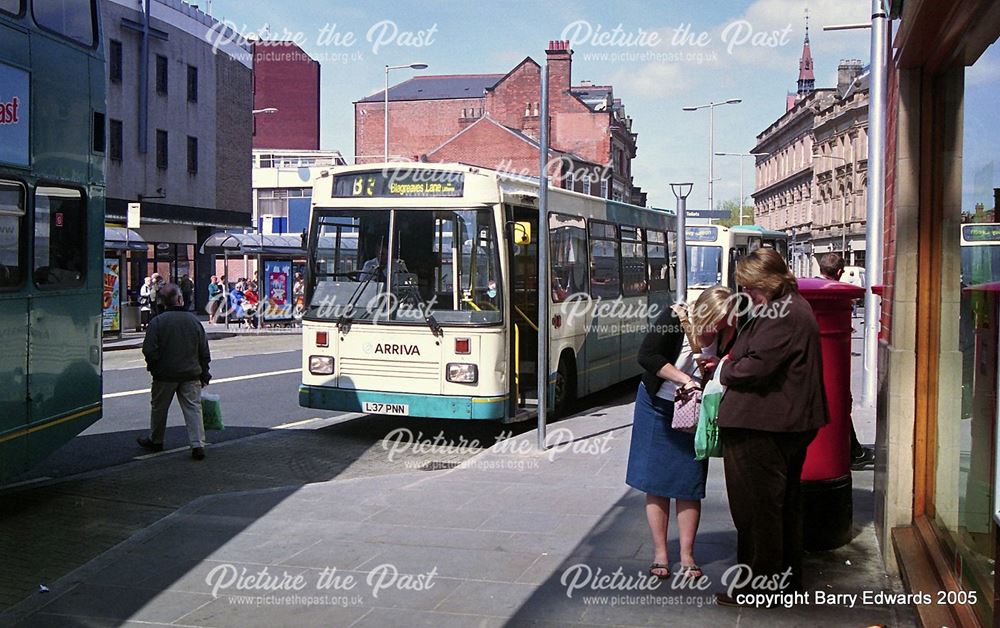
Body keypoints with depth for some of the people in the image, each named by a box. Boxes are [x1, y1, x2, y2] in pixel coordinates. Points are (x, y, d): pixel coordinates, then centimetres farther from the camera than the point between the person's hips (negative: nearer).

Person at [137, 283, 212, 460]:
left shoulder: (157, 321, -11)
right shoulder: (194, 320, -1)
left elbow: (149, 349, -12)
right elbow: (204, 351, 4)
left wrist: (153, 366, 6)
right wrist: (204, 373, 15)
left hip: (165, 374, -2)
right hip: (191, 374, 2)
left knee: (159, 408, 16)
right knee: (193, 408, 2)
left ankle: (155, 440, 31)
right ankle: (198, 444, -8)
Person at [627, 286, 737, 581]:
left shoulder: (725, 335, -13)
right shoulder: (674, 319, -20)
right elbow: (646, 356, -25)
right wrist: (684, 379, -29)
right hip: (657, 406, -1)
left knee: (689, 485, 3)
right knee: (656, 482, 3)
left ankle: (687, 557, 13)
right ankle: (660, 554, 13)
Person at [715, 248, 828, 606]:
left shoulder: (779, 316, -21)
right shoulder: (794, 306, 14)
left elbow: (756, 367, -26)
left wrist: (725, 370, -7)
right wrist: (731, 363, 8)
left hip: (763, 428, -11)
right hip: (792, 422, 11)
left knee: (757, 507, -1)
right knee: (785, 503, 19)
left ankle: (759, 587, 8)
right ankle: (787, 578, 31)